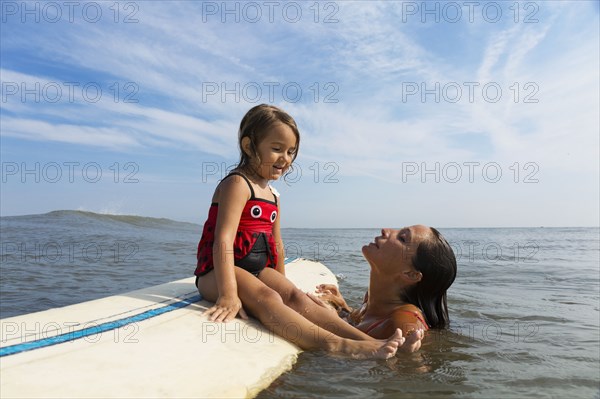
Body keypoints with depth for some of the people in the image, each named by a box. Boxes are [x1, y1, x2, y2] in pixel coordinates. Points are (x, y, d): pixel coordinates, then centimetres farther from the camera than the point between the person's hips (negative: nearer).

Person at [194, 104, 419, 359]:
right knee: (266, 299, -32)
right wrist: (228, 294, -30)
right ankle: (338, 346, -52)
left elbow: (276, 244, 20)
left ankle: (370, 341, -33)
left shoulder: (272, 195, 15)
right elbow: (224, 239, -23)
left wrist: (281, 285, 21)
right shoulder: (237, 184, -13)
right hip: (217, 273, -7)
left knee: (297, 297, -17)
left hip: (258, 269, 7)